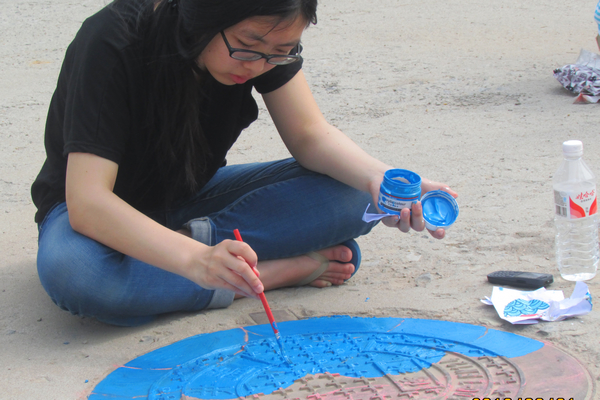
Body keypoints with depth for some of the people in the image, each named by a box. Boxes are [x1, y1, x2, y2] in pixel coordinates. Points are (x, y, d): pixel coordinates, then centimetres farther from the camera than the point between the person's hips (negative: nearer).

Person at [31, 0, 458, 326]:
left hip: (194, 199, 4)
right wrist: (196, 261, -52)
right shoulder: (113, 42, -31)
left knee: (351, 195, -19)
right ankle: (280, 270, -26)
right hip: (114, 214, -3)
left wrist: (378, 178, -34)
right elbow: (86, 200, -38)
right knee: (71, 271, -42)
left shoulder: (265, 37, -15)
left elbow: (309, 134, -12)